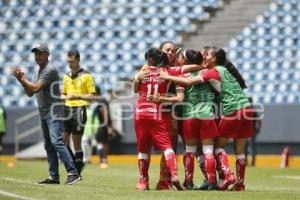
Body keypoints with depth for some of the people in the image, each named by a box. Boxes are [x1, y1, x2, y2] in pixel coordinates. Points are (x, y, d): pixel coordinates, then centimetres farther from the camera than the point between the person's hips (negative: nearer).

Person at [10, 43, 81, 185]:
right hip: (44, 114, 10)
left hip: (54, 112, -10)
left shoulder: (50, 70, -11)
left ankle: (73, 173, -26)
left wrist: (22, 78, -8)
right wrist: (21, 80, 5)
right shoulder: (40, 71, 19)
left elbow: (36, 88, -19)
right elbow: (30, 93, 19)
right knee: (48, 145, 8)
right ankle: (54, 177, 11)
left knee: (56, 141, -21)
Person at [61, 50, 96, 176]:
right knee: (63, 141, 1)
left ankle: (77, 173, 4)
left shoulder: (86, 76, -2)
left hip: (79, 110, -6)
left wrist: (78, 96, -19)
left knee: (76, 143, -3)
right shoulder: (67, 76, 16)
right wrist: (64, 97, 3)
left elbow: (92, 96, -6)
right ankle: (77, 165, 16)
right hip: (67, 109, 6)